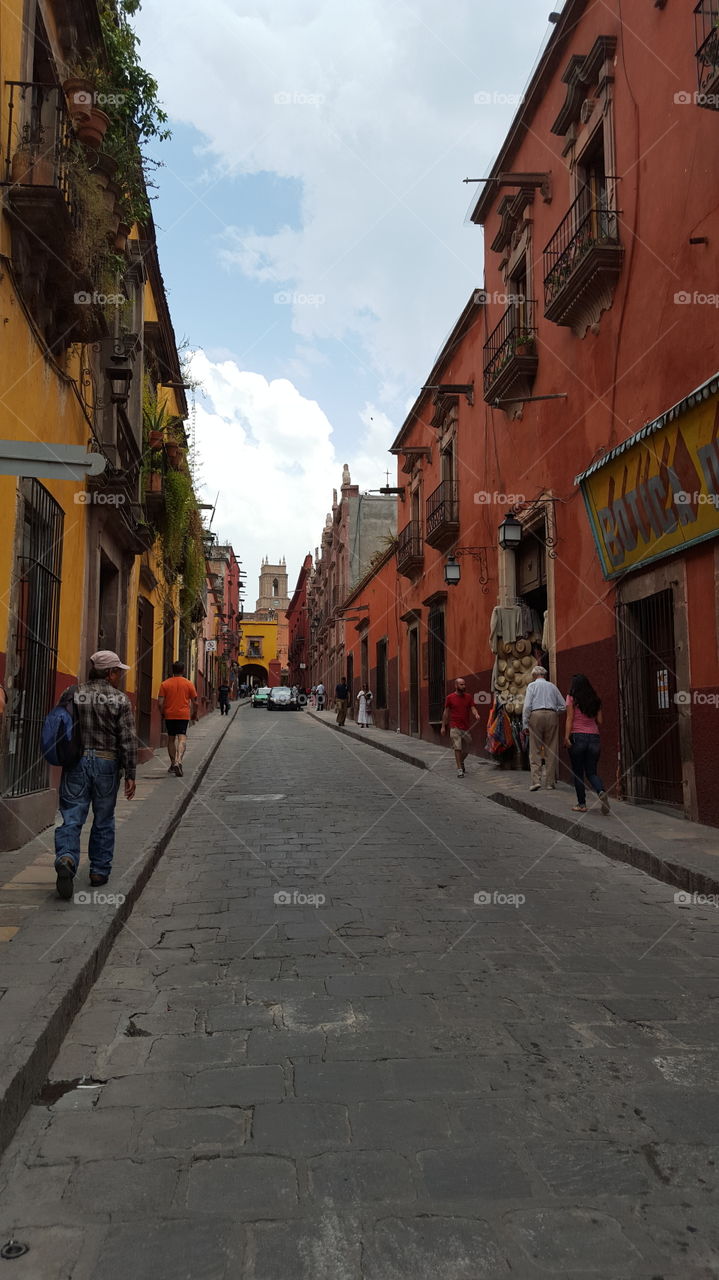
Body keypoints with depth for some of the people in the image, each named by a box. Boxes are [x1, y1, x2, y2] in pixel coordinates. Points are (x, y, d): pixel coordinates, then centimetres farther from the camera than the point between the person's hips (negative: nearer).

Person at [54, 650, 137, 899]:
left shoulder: (73, 695, 3)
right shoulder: (120, 699, -6)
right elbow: (128, 741, -8)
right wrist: (130, 775, -3)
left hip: (76, 762, 2)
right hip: (107, 764, -1)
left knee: (72, 817, 2)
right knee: (103, 820, 12)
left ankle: (66, 859, -21)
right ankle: (99, 871, 19)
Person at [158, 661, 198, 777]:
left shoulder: (165, 684, 1)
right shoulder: (189, 684, 0)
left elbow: (160, 702, -4)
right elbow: (195, 703, 2)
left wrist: (162, 713, 12)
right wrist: (194, 716, 14)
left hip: (169, 715, 2)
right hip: (184, 715, -1)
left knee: (171, 738, 15)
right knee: (182, 738, -7)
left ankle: (173, 764, 23)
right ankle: (178, 762, -28)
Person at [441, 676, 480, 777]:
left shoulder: (468, 697, 8)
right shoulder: (450, 698, 0)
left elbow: (473, 708, 0)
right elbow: (446, 712, 5)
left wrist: (476, 714, -23)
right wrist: (443, 726, 4)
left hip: (466, 727, 4)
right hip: (455, 727, -4)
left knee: (466, 749, 12)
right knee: (457, 748, -11)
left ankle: (461, 762, 40)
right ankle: (459, 769, -8)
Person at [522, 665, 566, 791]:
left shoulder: (532, 685, 8)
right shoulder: (552, 686, 17)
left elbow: (527, 706, -3)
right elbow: (563, 705, 12)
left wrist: (525, 724, -2)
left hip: (536, 715, -3)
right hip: (552, 716, 3)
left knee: (535, 751, 0)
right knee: (551, 751, 5)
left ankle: (536, 780, -12)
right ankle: (550, 782, 7)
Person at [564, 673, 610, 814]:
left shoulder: (571, 698, -1)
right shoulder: (595, 699, 10)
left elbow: (570, 719, -9)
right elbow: (599, 721, 10)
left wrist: (567, 736, -13)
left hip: (578, 737, -4)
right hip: (594, 737, 4)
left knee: (578, 773, 7)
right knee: (592, 772, 9)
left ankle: (582, 804, 8)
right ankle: (601, 791, -19)